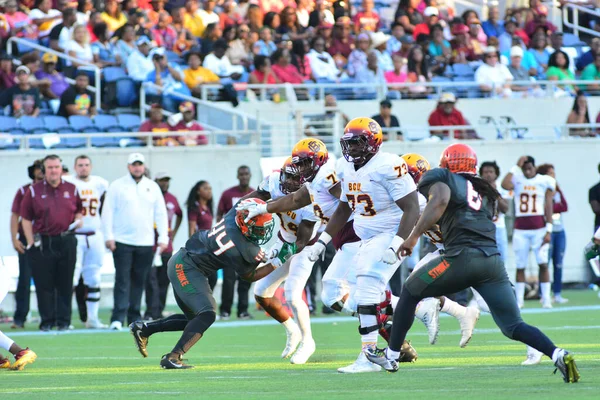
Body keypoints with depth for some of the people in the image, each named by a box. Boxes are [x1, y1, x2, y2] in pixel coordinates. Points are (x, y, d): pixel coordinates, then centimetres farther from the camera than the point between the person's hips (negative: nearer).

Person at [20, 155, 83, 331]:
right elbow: (26, 219, 2)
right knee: (44, 284, -1)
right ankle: (46, 321, 6)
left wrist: (78, 220, -4)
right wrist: (31, 243, -4)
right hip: (42, 242, -1)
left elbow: (78, 210, 19)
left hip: (66, 242, 1)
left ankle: (64, 321, 9)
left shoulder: (72, 189, 8)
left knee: (65, 284, 3)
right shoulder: (34, 191, 2)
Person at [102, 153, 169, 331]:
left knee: (139, 281, 6)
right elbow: (108, 212, -1)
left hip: (145, 243, 3)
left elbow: (161, 213, 12)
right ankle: (118, 318, -13)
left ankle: (134, 317, 12)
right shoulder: (117, 186, 2)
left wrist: (163, 237, 4)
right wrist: (108, 236, -9)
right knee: (122, 280, -9)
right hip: (122, 242, -3)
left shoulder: (153, 187, 11)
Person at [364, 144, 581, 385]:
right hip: (493, 261, 5)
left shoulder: (442, 178, 9)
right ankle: (558, 355, -16)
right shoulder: (483, 192, 28)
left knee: (410, 292, 18)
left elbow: (440, 201, -12)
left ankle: (391, 355, 23)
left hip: (464, 257, -5)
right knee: (513, 326, 8)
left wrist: (414, 237, -12)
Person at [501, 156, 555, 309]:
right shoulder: (517, 179, 5)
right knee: (520, 266, 2)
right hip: (520, 229, 1)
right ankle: (519, 299, 6)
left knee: (543, 264, -7)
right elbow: (505, 185, -19)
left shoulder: (545, 181, 3)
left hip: (539, 228, -1)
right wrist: (516, 167, -10)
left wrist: (549, 230, -4)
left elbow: (548, 207, 2)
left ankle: (546, 299, -3)